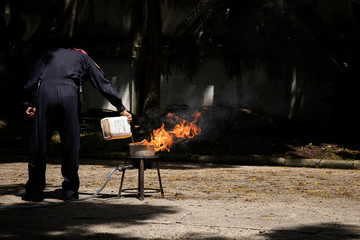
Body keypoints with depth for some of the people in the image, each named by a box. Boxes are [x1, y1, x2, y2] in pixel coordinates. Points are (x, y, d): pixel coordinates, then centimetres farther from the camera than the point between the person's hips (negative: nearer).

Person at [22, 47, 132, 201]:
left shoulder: (51, 54, 33)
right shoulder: (85, 58, 28)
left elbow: (32, 80, 20)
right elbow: (104, 86, 24)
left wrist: (30, 103, 19)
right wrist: (122, 109, 26)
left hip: (45, 91, 1)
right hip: (68, 93, -1)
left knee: (39, 143, 5)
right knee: (71, 144, 8)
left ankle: (34, 191, 6)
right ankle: (70, 190, 10)